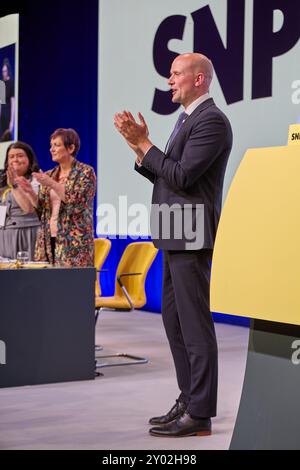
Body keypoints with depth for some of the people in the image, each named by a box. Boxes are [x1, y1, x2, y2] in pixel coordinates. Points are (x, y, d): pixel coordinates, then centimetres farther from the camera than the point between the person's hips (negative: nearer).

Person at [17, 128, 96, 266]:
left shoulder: (86, 172, 0)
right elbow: (40, 210, 14)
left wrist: (52, 184, -18)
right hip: (48, 240, 5)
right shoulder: (49, 175, 15)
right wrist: (29, 192, -3)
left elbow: (77, 201, -13)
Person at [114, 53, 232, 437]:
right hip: (175, 237, 10)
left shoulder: (211, 121, -13)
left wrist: (144, 143, -12)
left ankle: (200, 414, 1)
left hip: (191, 238, -10)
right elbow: (166, 177, 17)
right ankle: (189, 401, 23)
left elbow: (181, 176, -20)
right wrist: (138, 146, 5)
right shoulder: (188, 119, 19)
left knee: (194, 324, -6)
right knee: (174, 319, 14)